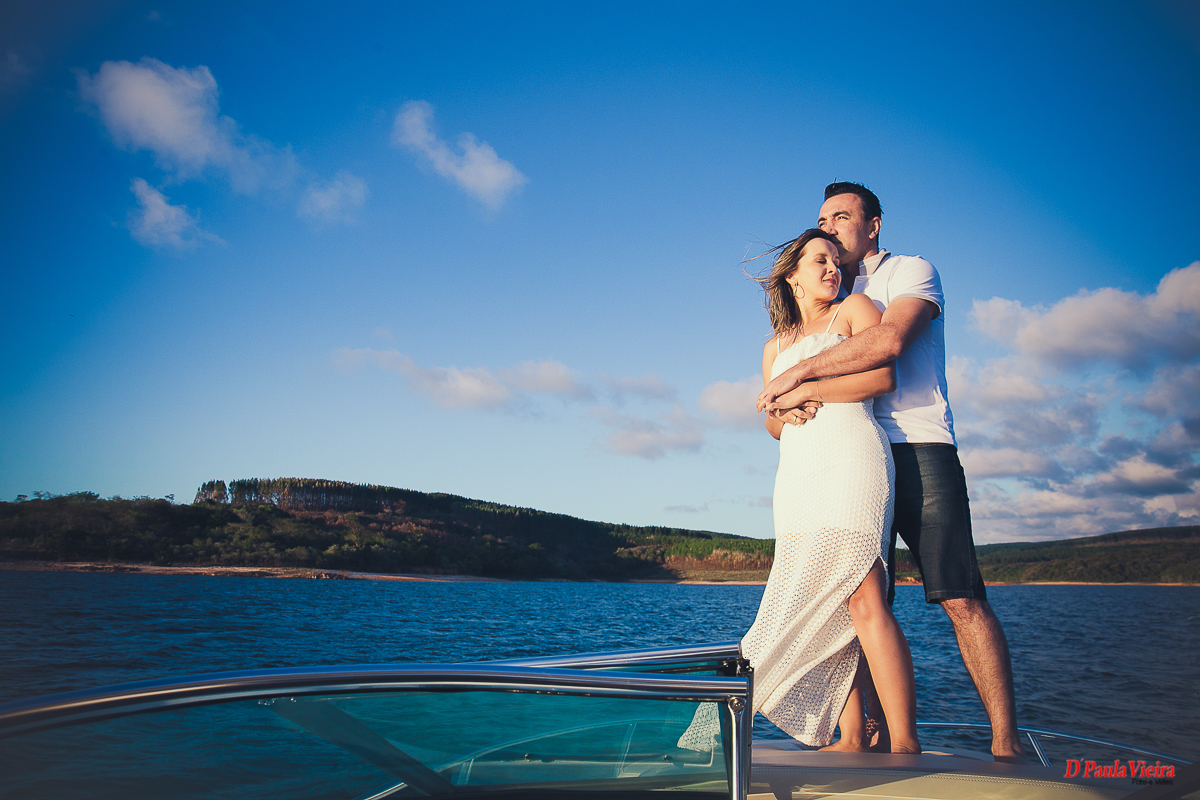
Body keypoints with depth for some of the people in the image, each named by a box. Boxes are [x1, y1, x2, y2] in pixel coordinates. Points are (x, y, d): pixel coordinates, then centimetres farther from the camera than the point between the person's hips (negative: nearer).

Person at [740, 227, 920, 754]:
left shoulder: (854, 309, 13)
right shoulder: (774, 348, 27)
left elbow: (883, 376, -3)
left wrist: (807, 389, -3)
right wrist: (782, 410, 3)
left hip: (850, 461, -5)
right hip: (797, 475, 5)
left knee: (863, 599, -15)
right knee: (826, 608, -2)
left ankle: (905, 747, -14)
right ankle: (852, 740, 1)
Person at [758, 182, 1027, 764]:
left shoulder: (913, 272, 8)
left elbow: (889, 340, -15)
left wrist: (800, 372, -15)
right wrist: (791, 399, -10)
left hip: (918, 448, -5)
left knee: (961, 599, -11)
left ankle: (1005, 744, -8)